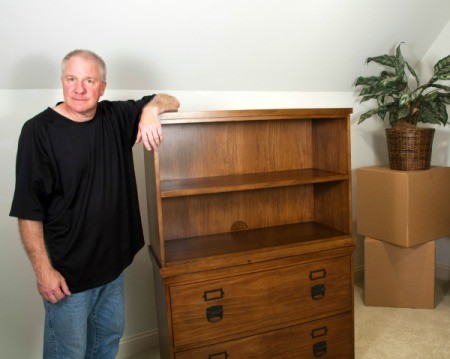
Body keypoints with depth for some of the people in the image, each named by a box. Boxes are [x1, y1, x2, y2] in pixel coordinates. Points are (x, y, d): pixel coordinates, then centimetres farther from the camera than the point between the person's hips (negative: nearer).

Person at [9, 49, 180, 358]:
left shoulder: (116, 118, -1)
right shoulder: (39, 130, -16)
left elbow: (171, 101, 5)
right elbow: (29, 210, -15)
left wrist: (151, 108, -18)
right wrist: (43, 269, -15)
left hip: (113, 261, 5)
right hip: (67, 270, -5)